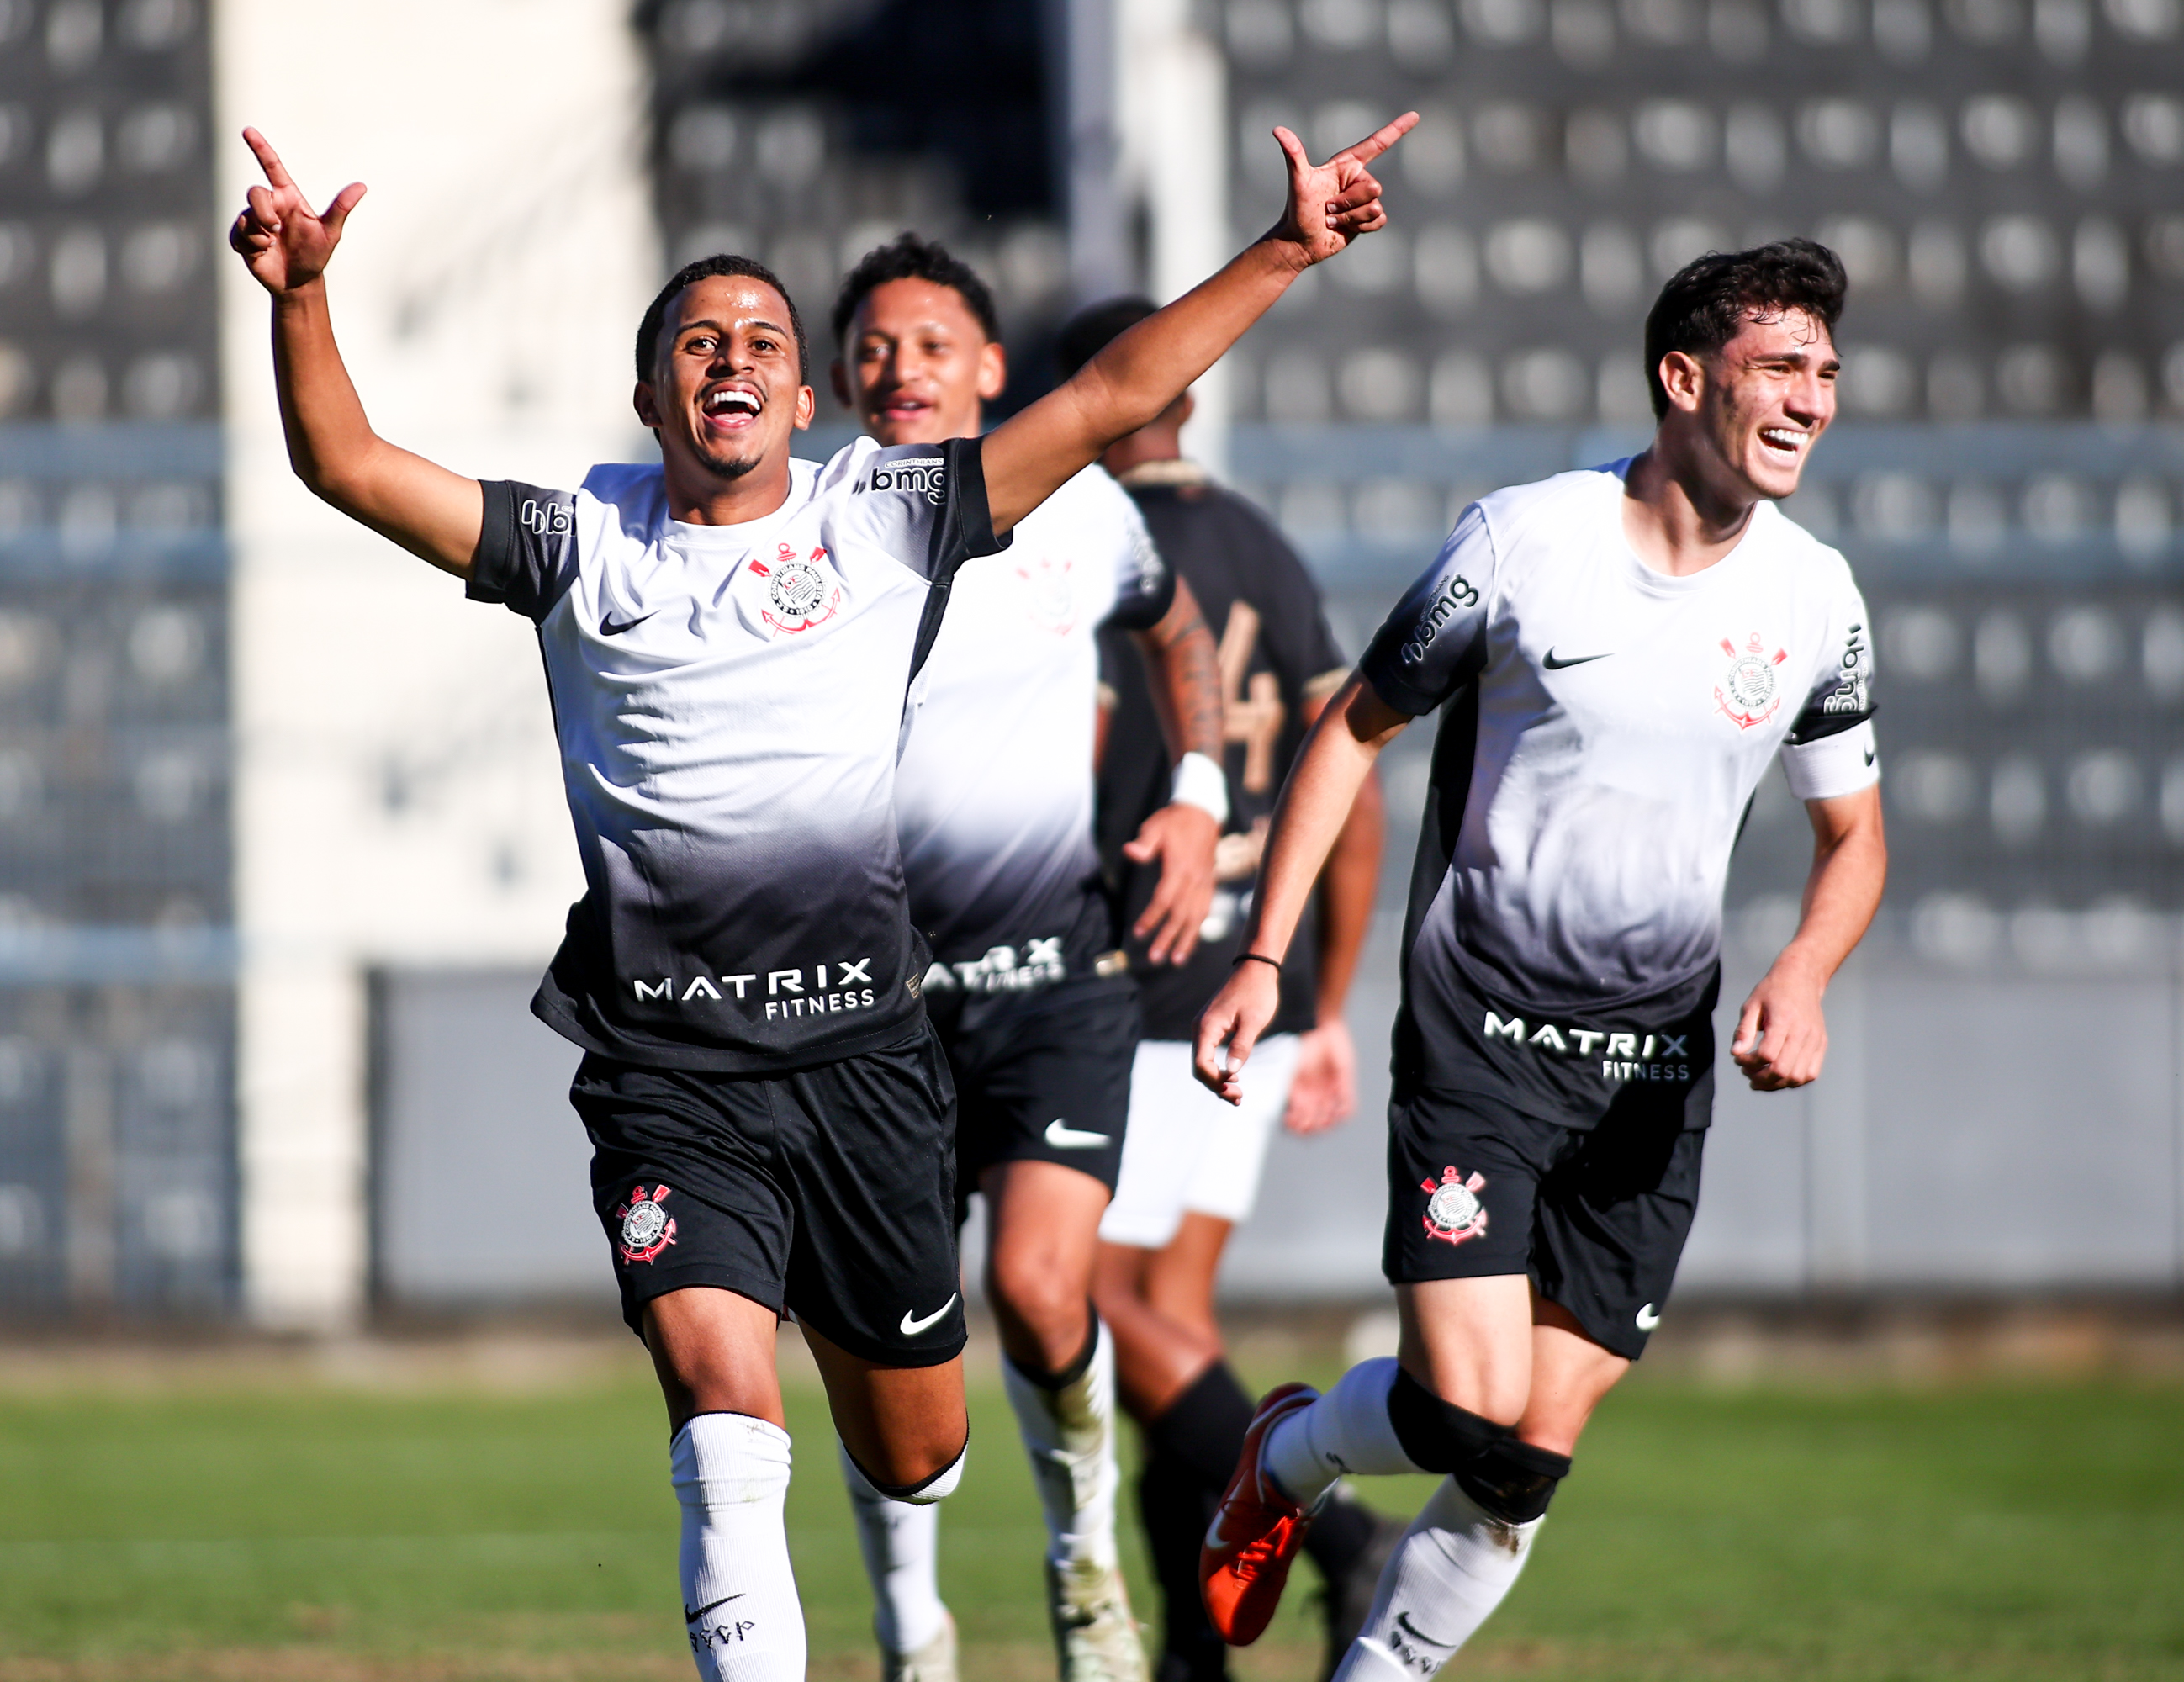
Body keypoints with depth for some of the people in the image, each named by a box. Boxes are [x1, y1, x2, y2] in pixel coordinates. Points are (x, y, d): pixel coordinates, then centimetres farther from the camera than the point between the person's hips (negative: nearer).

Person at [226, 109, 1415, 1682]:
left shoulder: (885, 517, 6)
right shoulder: (581, 541, 5)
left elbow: (1110, 401, 4)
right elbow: (349, 464, -2)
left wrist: (1285, 251, -1)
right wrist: (302, 297, -19)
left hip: (860, 1050, 2)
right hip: (667, 1069, -1)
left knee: (917, 1457, 13)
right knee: (728, 1430, -20)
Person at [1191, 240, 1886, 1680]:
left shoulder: (1816, 598, 2)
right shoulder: (1523, 542, -9)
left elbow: (1854, 835, 13)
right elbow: (1355, 728, 2)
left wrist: (1802, 978, -8)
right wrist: (1264, 956, -5)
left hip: (1657, 1065, 4)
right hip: (1480, 1035, -4)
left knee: (1534, 1457, -1)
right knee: (1472, 1408, -15)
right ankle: (1289, 1458, 18)